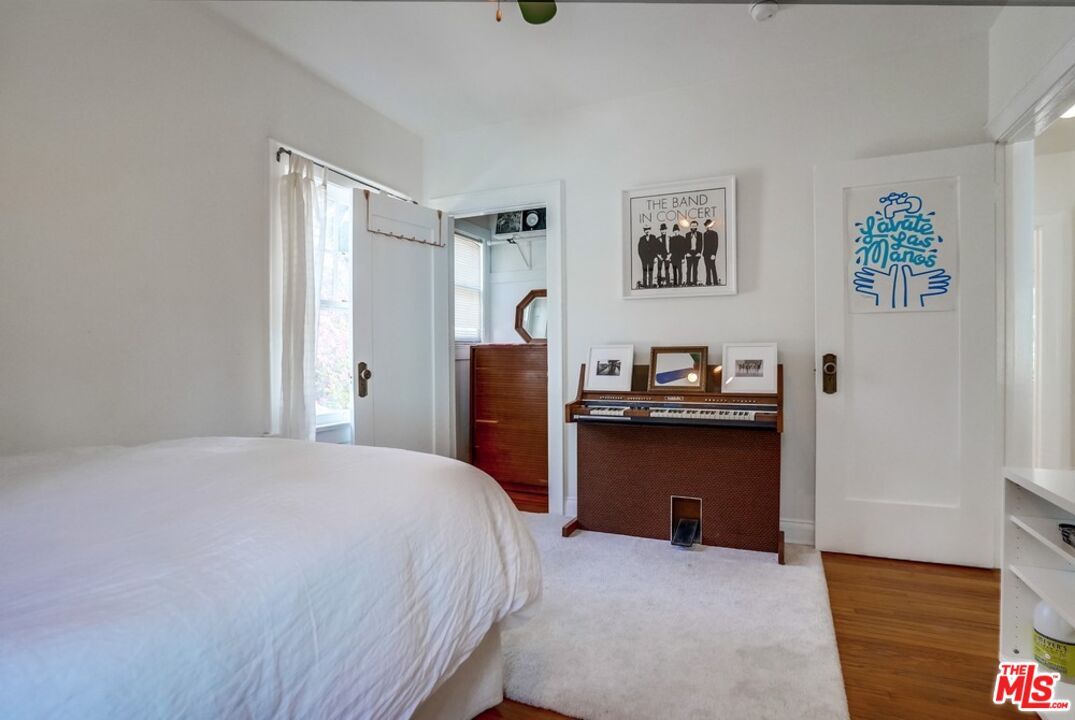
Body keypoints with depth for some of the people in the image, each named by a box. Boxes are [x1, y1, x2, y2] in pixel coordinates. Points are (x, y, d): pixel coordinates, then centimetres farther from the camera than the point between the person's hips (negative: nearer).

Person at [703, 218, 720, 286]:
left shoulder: (714, 233, -6)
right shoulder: (705, 234, 13)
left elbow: (716, 244, -11)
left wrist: (713, 254, -16)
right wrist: (702, 252, 9)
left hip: (711, 254, -7)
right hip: (706, 254, 7)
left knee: (713, 268, -5)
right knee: (707, 268, 9)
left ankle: (715, 282, -1)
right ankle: (708, 282, 14)